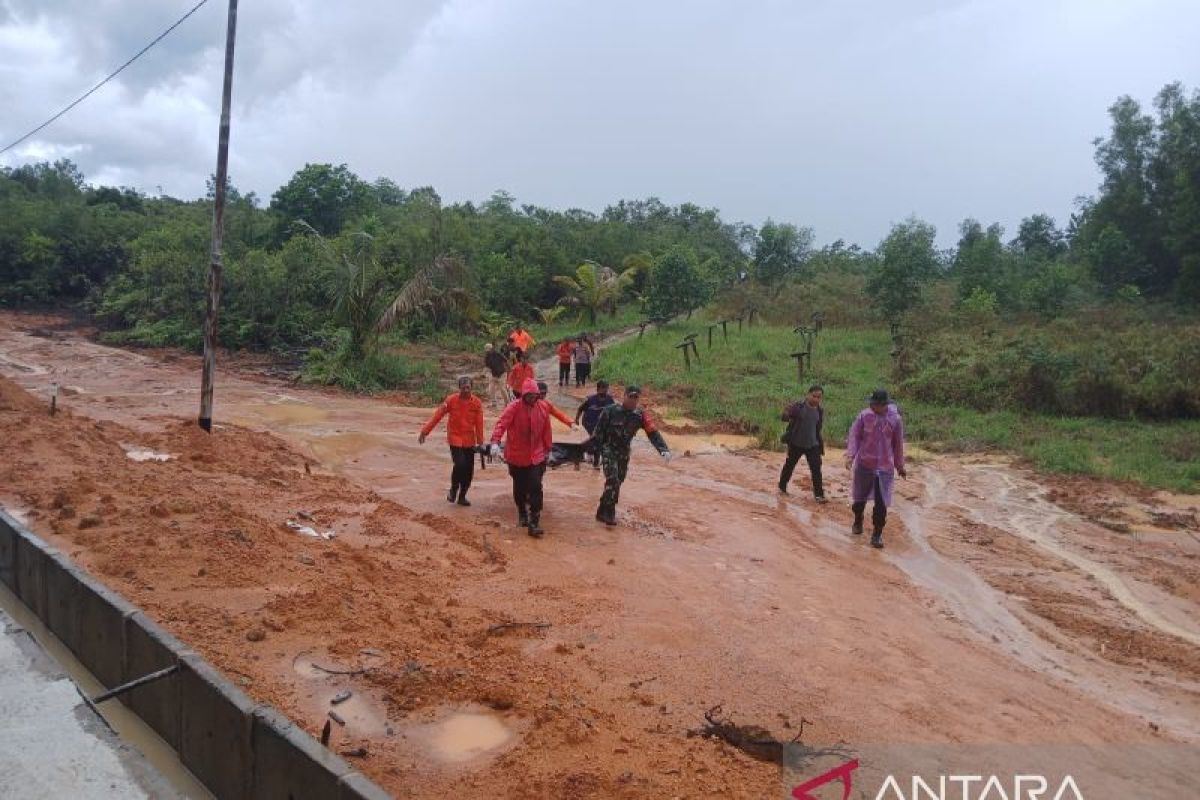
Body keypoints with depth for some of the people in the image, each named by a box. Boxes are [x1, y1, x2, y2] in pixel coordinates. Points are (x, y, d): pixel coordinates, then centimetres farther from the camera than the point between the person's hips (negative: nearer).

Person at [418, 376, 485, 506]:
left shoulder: (476, 403, -6)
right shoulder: (451, 400, -10)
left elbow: (479, 424, -3)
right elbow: (437, 416, -6)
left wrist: (480, 443, -2)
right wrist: (425, 432, -7)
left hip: (469, 440, 3)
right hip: (455, 438, -3)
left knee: (469, 469, 5)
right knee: (460, 464, -18)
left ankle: (462, 496, 23)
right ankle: (453, 489, 8)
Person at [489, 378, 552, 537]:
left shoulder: (543, 408, -2)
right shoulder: (514, 407, -12)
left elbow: (546, 430, 9)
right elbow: (501, 423, -23)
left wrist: (547, 449, 15)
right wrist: (495, 441, -37)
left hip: (536, 456, 1)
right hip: (516, 455, -1)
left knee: (535, 488, -10)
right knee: (519, 488, 15)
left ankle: (534, 523, -8)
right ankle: (522, 514, 39)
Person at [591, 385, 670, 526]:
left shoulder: (640, 415, -6)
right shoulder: (611, 411, -16)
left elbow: (652, 432, -14)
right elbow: (599, 431, -10)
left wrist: (664, 450, -26)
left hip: (624, 452, 5)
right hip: (609, 449, -5)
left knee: (617, 482, 11)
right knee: (613, 480, -18)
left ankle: (603, 512, 24)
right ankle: (609, 513, -11)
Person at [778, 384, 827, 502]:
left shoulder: (820, 410, 1)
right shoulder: (798, 406, -12)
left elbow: (818, 427, 14)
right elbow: (784, 417, -15)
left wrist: (821, 444, 15)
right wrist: (787, 414, -37)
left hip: (813, 445, 2)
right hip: (796, 443, -2)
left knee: (816, 469, -5)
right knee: (789, 466, 12)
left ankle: (819, 494, 1)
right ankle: (782, 487, 32)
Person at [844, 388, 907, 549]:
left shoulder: (895, 419, -4)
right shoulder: (864, 416, -6)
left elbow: (898, 444, 5)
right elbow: (854, 435, -5)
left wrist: (900, 466, 12)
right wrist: (850, 455, -19)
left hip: (885, 467, -1)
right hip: (864, 464, 1)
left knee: (881, 503, -5)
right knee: (860, 497, 16)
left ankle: (877, 534, 8)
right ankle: (858, 522, 43)